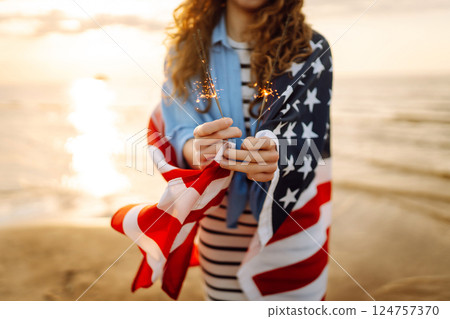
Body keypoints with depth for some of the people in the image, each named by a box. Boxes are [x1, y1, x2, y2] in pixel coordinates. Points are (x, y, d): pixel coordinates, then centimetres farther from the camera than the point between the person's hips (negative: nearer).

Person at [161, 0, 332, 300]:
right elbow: (179, 132, -10)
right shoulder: (186, 47, 1)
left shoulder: (308, 48, -3)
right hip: (222, 214, 1)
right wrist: (197, 150, -34)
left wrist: (278, 158, -35)